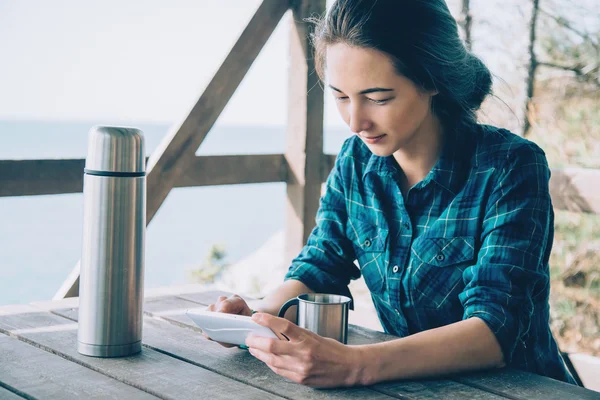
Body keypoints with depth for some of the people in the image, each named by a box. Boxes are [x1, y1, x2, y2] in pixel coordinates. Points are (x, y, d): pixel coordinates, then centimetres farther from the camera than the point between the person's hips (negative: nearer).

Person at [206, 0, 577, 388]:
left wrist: (358, 365, -37)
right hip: (411, 388, 4)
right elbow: (320, 268, 5)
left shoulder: (510, 167, -16)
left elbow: (497, 329, -24)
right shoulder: (356, 160, 0)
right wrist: (259, 315, -16)